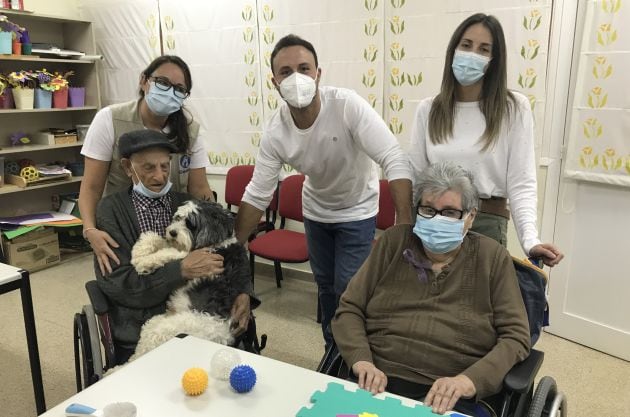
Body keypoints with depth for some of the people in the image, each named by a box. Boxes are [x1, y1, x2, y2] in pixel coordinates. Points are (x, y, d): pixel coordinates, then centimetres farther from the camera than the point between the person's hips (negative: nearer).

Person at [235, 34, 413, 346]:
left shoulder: (347, 105, -32)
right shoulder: (275, 132, -22)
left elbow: (395, 162, -36)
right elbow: (257, 195, -15)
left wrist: (405, 224, -44)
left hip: (357, 210, -3)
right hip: (315, 210, 4)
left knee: (348, 289, -3)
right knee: (325, 285, 17)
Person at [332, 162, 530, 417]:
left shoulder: (492, 258, 6)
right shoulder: (393, 242, 10)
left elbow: (516, 336, 2)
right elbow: (348, 310, 8)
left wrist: (469, 380, -14)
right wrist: (362, 361, -10)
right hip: (378, 384, 1)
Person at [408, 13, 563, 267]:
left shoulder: (514, 108, -4)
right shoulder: (428, 109, 4)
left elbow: (521, 184, -8)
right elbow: (414, 177, 6)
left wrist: (530, 240, -21)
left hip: (487, 222, -2)